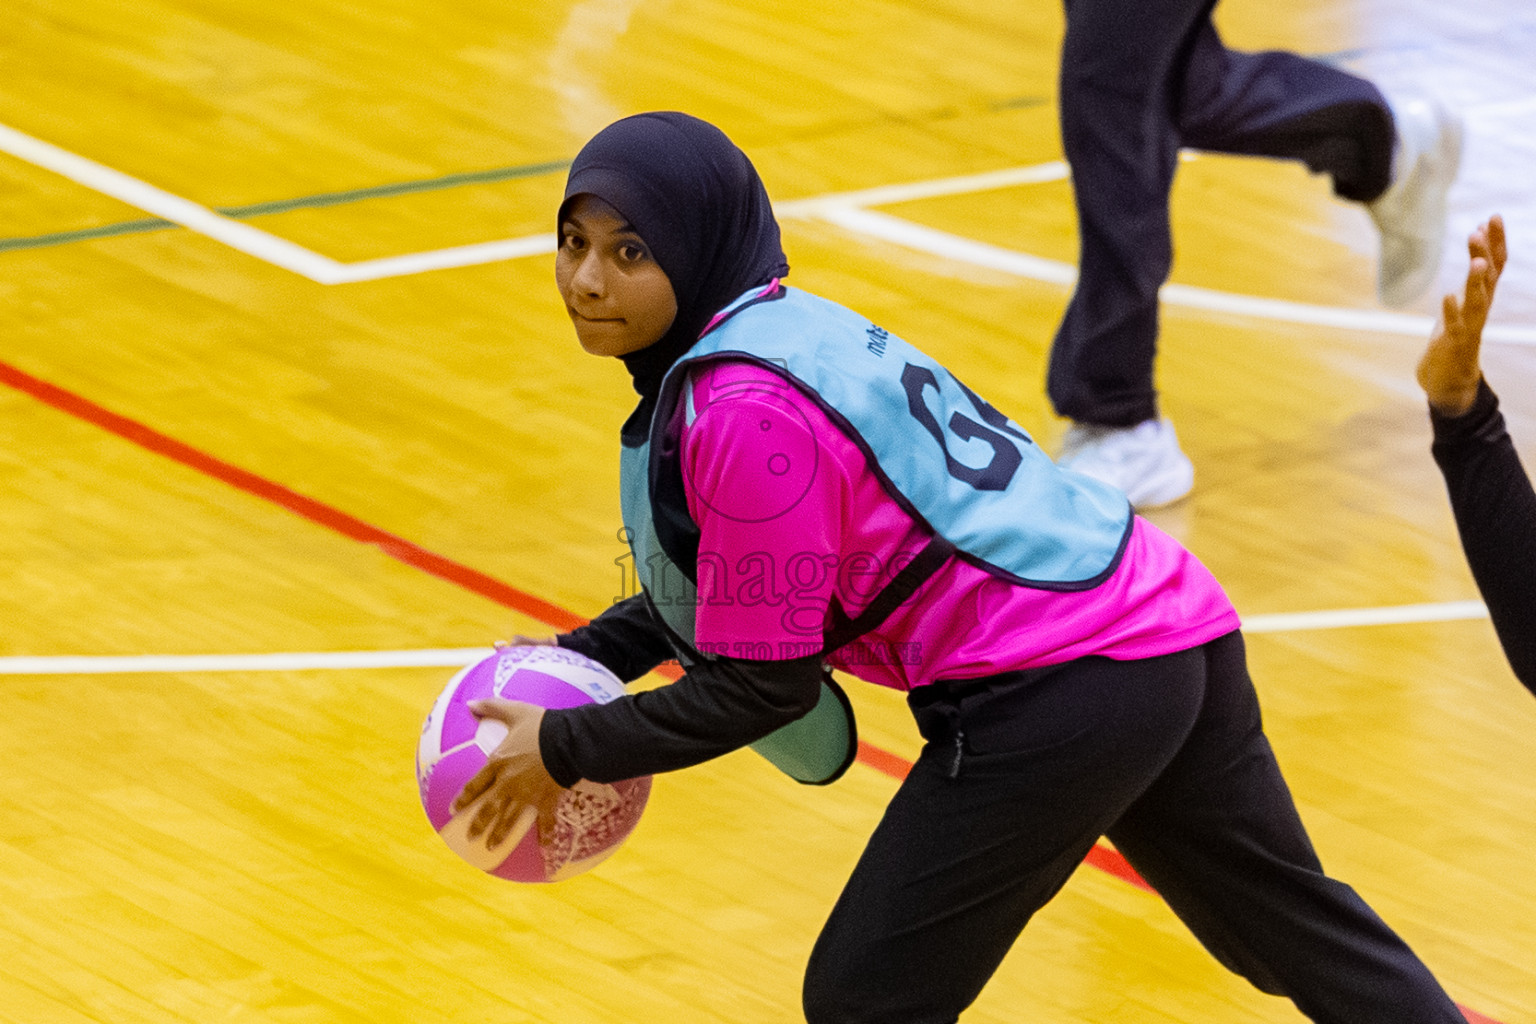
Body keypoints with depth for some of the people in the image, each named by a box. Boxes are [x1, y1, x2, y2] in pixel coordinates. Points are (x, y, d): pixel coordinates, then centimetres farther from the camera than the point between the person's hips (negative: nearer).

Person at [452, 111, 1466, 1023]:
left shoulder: (746, 412, -19)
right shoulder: (787, 325, 10)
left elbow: (761, 684, -13)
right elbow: (730, 572, 23)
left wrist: (567, 750, -5)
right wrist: (581, 657, 16)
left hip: (1055, 693, -10)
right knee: (1297, 924, 27)